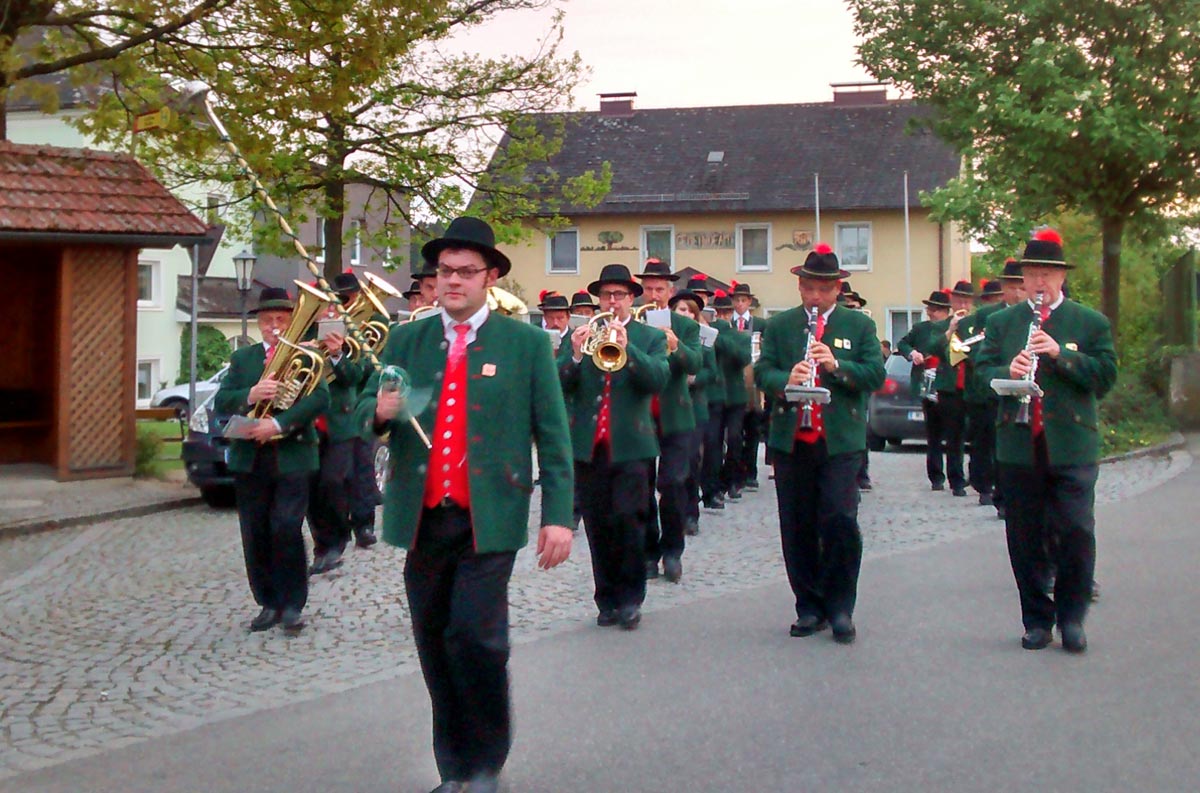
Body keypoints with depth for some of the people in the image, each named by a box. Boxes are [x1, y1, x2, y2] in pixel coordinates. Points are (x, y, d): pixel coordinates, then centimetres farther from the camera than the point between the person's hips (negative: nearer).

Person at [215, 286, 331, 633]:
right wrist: (250, 395, -17)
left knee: (287, 530, -10)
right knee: (255, 536, 6)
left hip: (292, 457, -4)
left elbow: (319, 398, -12)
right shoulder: (242, 358, 14)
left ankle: (292, 605, 1)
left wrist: (279, 424, -21)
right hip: (249, 459, 4)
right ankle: (268, 604, 17)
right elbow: (221, 401, 3)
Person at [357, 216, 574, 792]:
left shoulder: (526, 343, 3)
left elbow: (553, 435, 2)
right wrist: (380, 411, -14)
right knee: (434, 642, 7)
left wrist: (558, 516, -6)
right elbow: (365, 413, 11)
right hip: (422, 517, 4)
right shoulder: (405, 341, 12)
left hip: (489, 517, -4)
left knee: (475, 635, -15)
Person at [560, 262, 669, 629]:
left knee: (629, 521, -9)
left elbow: (658, 379, -11)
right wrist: (575, 355, -20)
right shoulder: (579, 336, 11)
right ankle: (607, 599, 14)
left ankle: (630, 598, 2)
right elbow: (558, 386, -1)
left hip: (631, 445, -2)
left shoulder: (650, 337, 7)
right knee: (598, 528, 5)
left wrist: (627, 348, -24)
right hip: (588, 446, 2)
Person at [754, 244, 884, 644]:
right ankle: (809, 606, 17)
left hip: (840, 441, -2)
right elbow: (762, 371, 2)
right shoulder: (778, 326, 11)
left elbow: (875, 374, -2)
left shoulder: (859, 325, 8)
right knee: (797, 528, 6)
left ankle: (840, 607, 3)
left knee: (840, 521, -11)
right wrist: (785, 380, -20)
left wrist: (836, 365, -19)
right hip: (790, 441, 2)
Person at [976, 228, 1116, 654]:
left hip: (1072, 446, -2)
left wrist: (1060, 354, -15)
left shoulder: (1091, 323, 6)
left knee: (1077, 533, -6)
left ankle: (1071, 616, 10)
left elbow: (1105, 376, -2)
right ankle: (1037, 619, 17)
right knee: (1024, 539, 5)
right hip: (1018, 446, 2)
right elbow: (983, 372, 6)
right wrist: (1007, 372, -16)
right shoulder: (1000, 323, 12)